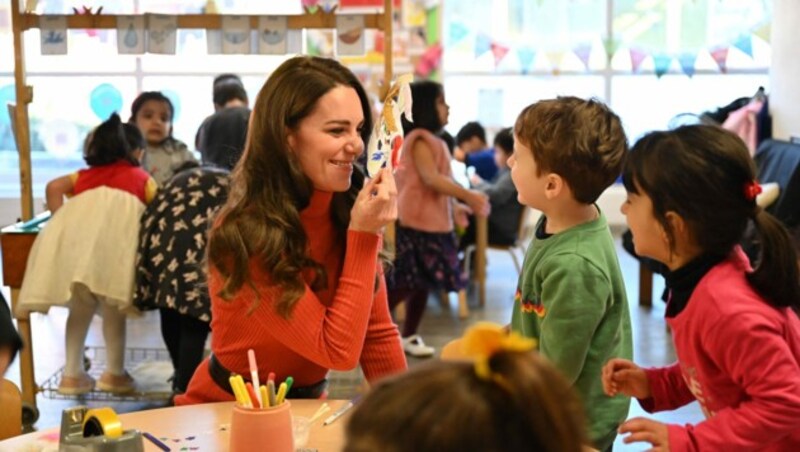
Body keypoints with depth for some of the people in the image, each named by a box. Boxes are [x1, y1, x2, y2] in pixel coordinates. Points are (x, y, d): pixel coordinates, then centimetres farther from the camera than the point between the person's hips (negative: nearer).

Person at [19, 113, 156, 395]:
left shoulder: (84, 175, 37)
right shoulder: (141, 177, 31)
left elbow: (53, 187, 22)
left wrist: (62, 221, 28)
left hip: (77, 223, 3)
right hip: (118, 224, -3)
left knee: (80, 306, 14)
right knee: (112, 306, 7)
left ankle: (72, 374, 17)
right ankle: (114, 373, 14)